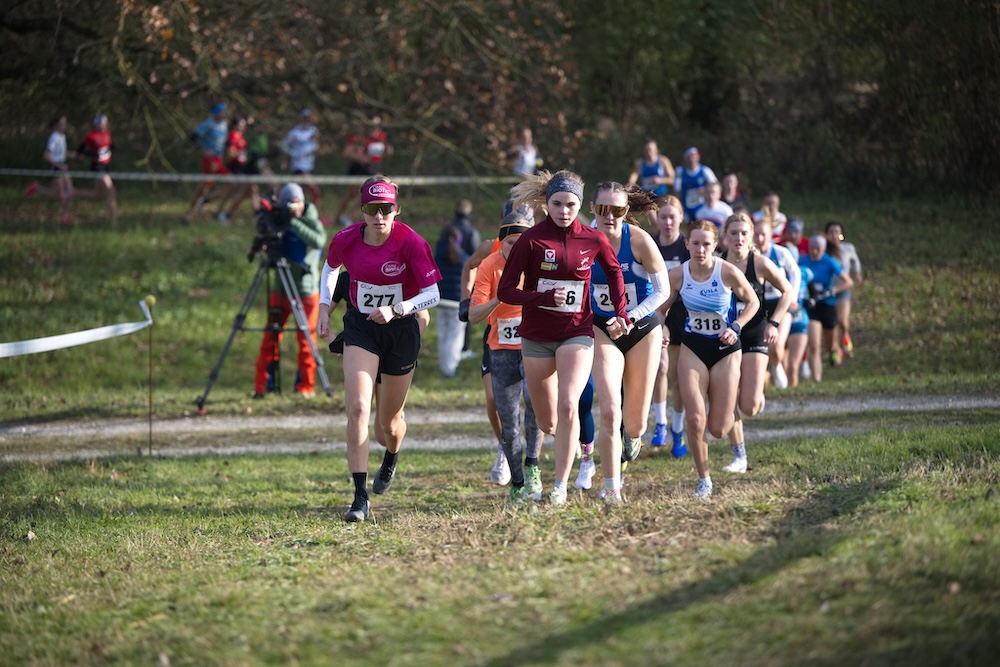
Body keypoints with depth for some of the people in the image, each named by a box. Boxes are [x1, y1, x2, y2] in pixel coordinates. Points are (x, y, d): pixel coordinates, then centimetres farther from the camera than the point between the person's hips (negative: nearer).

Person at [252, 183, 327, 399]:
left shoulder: (311, 222, -9)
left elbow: (319, 240, -28)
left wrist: (293, 223, -34)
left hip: (306, 291, -3)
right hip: (281, 290, 3)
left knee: (305, 340, 1)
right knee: (271, 338, 1)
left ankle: (305, 387, 10)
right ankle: (262, 386, 4)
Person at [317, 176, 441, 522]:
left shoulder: (411, 243, -19)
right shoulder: (346, 240, -10)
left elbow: (432, 294, -17)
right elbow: (331, 266, 14)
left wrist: (397, 309, -31)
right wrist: (324, 306, 7)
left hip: (401, 330, -1)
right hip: (360, 328, 1)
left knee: (389, 420, 12)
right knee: (357, 408, -19)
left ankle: (390, 460, 51)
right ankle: (360, 498, -18)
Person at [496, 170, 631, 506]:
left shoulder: (593, 240, -3)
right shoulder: (531, 239, -9)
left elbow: (614, 271, 18)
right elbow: (505, 290, -8)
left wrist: (620, 314, 8)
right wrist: (544, 298, -22)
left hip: (576, 333, 0)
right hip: (537, 336, 0)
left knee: (568, 406, -21)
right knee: (546, 421, 7)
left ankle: (560, 484, -12)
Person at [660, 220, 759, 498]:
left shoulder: (729, 272, -17)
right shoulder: (677, 275, -11)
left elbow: (752, 302, 0)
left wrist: (735, 327, -14)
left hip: (725, 350, -1)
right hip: (692, 349, 1)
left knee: (718, 429, 1)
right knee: (695, 420, -14)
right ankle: (703, 480, 6)